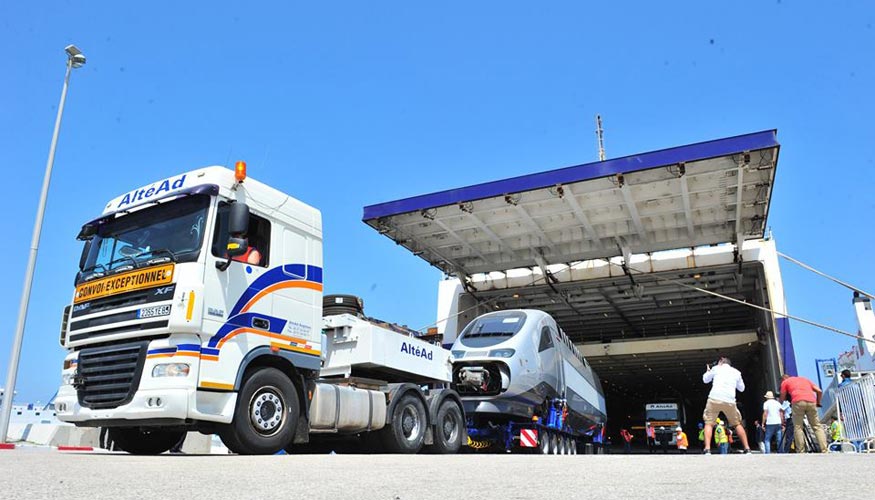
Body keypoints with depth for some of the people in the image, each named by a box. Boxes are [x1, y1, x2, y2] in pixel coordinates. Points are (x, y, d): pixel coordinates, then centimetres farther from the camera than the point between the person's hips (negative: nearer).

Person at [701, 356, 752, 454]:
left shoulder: (716, 368, 14)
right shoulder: (736, 372, 19)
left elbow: (705, 379, 26)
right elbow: (741, 388, 28)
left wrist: (708, 370, 44)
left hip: (715, 399, -2)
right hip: (730, 401, 2)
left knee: (709, 423, 2)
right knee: (737, 424, 20)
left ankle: (707, 449, -13)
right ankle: (747, 449, 15)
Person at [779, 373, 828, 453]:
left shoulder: (785, 382, 23)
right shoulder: (804, 379, 34)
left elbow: (782, 399, 19)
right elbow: (819, 391, 23)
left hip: (798, 402, -3)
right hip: (811, 401, 3)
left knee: (798, 427, 2)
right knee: (817, 426, 9)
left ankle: (801, 452, -3)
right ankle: (824, 451, 0)